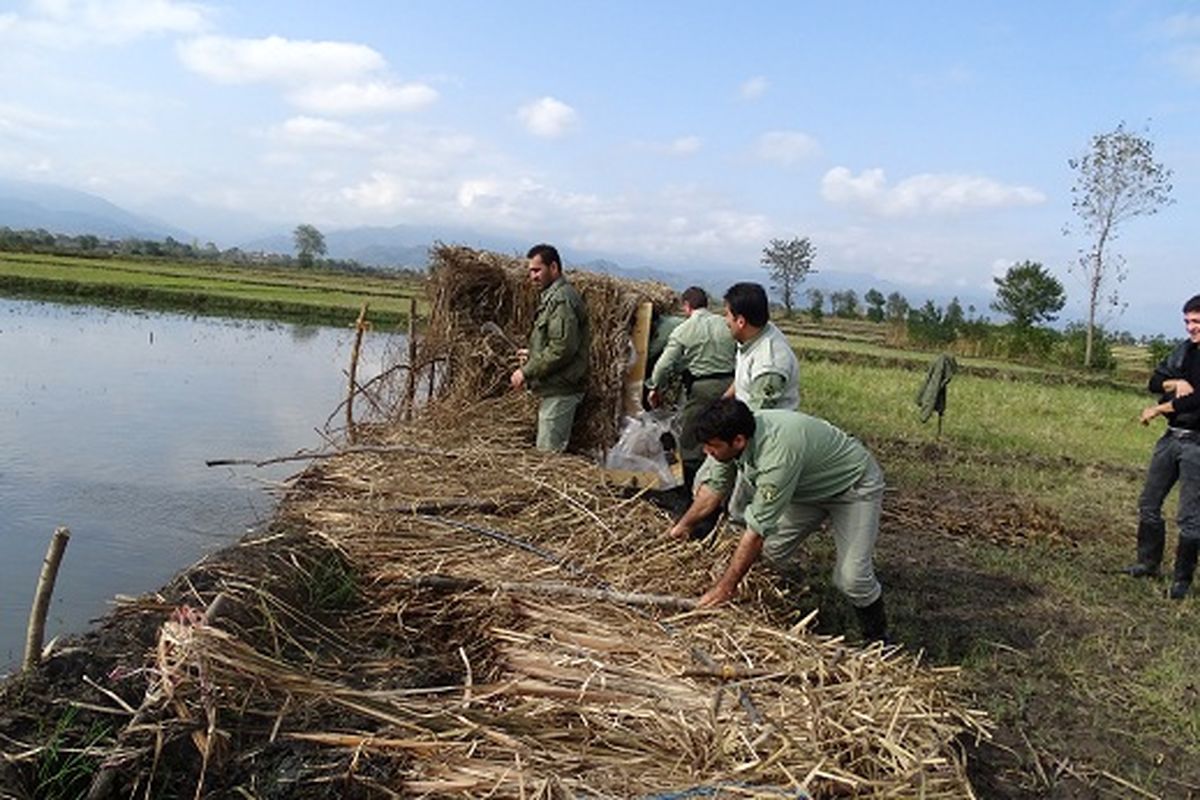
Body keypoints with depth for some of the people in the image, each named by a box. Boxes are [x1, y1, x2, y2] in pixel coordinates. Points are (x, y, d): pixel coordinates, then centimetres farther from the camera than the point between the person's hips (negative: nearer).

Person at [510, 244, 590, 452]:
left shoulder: (562, 300, -16)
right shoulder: (552, 296, 18)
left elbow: (563, 348, -24)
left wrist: (527, 372, -18)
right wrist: (533, 354, 12)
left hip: (560, 390, -10)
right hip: (555, 388, 10)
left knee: (548, 453, -7)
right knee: (554, 451, 14)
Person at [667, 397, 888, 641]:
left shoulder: (777, 454, -41)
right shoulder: (735, 438, -17)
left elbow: (757, 531, -35)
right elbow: (715, 487, 3)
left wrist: (726, 587, -28)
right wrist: (684, 525, 11)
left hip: (854, 486, -8)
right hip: (809, 486, 8)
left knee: (852, 578, -15)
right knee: (772, 551, 1)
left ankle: (877, 638, 9)